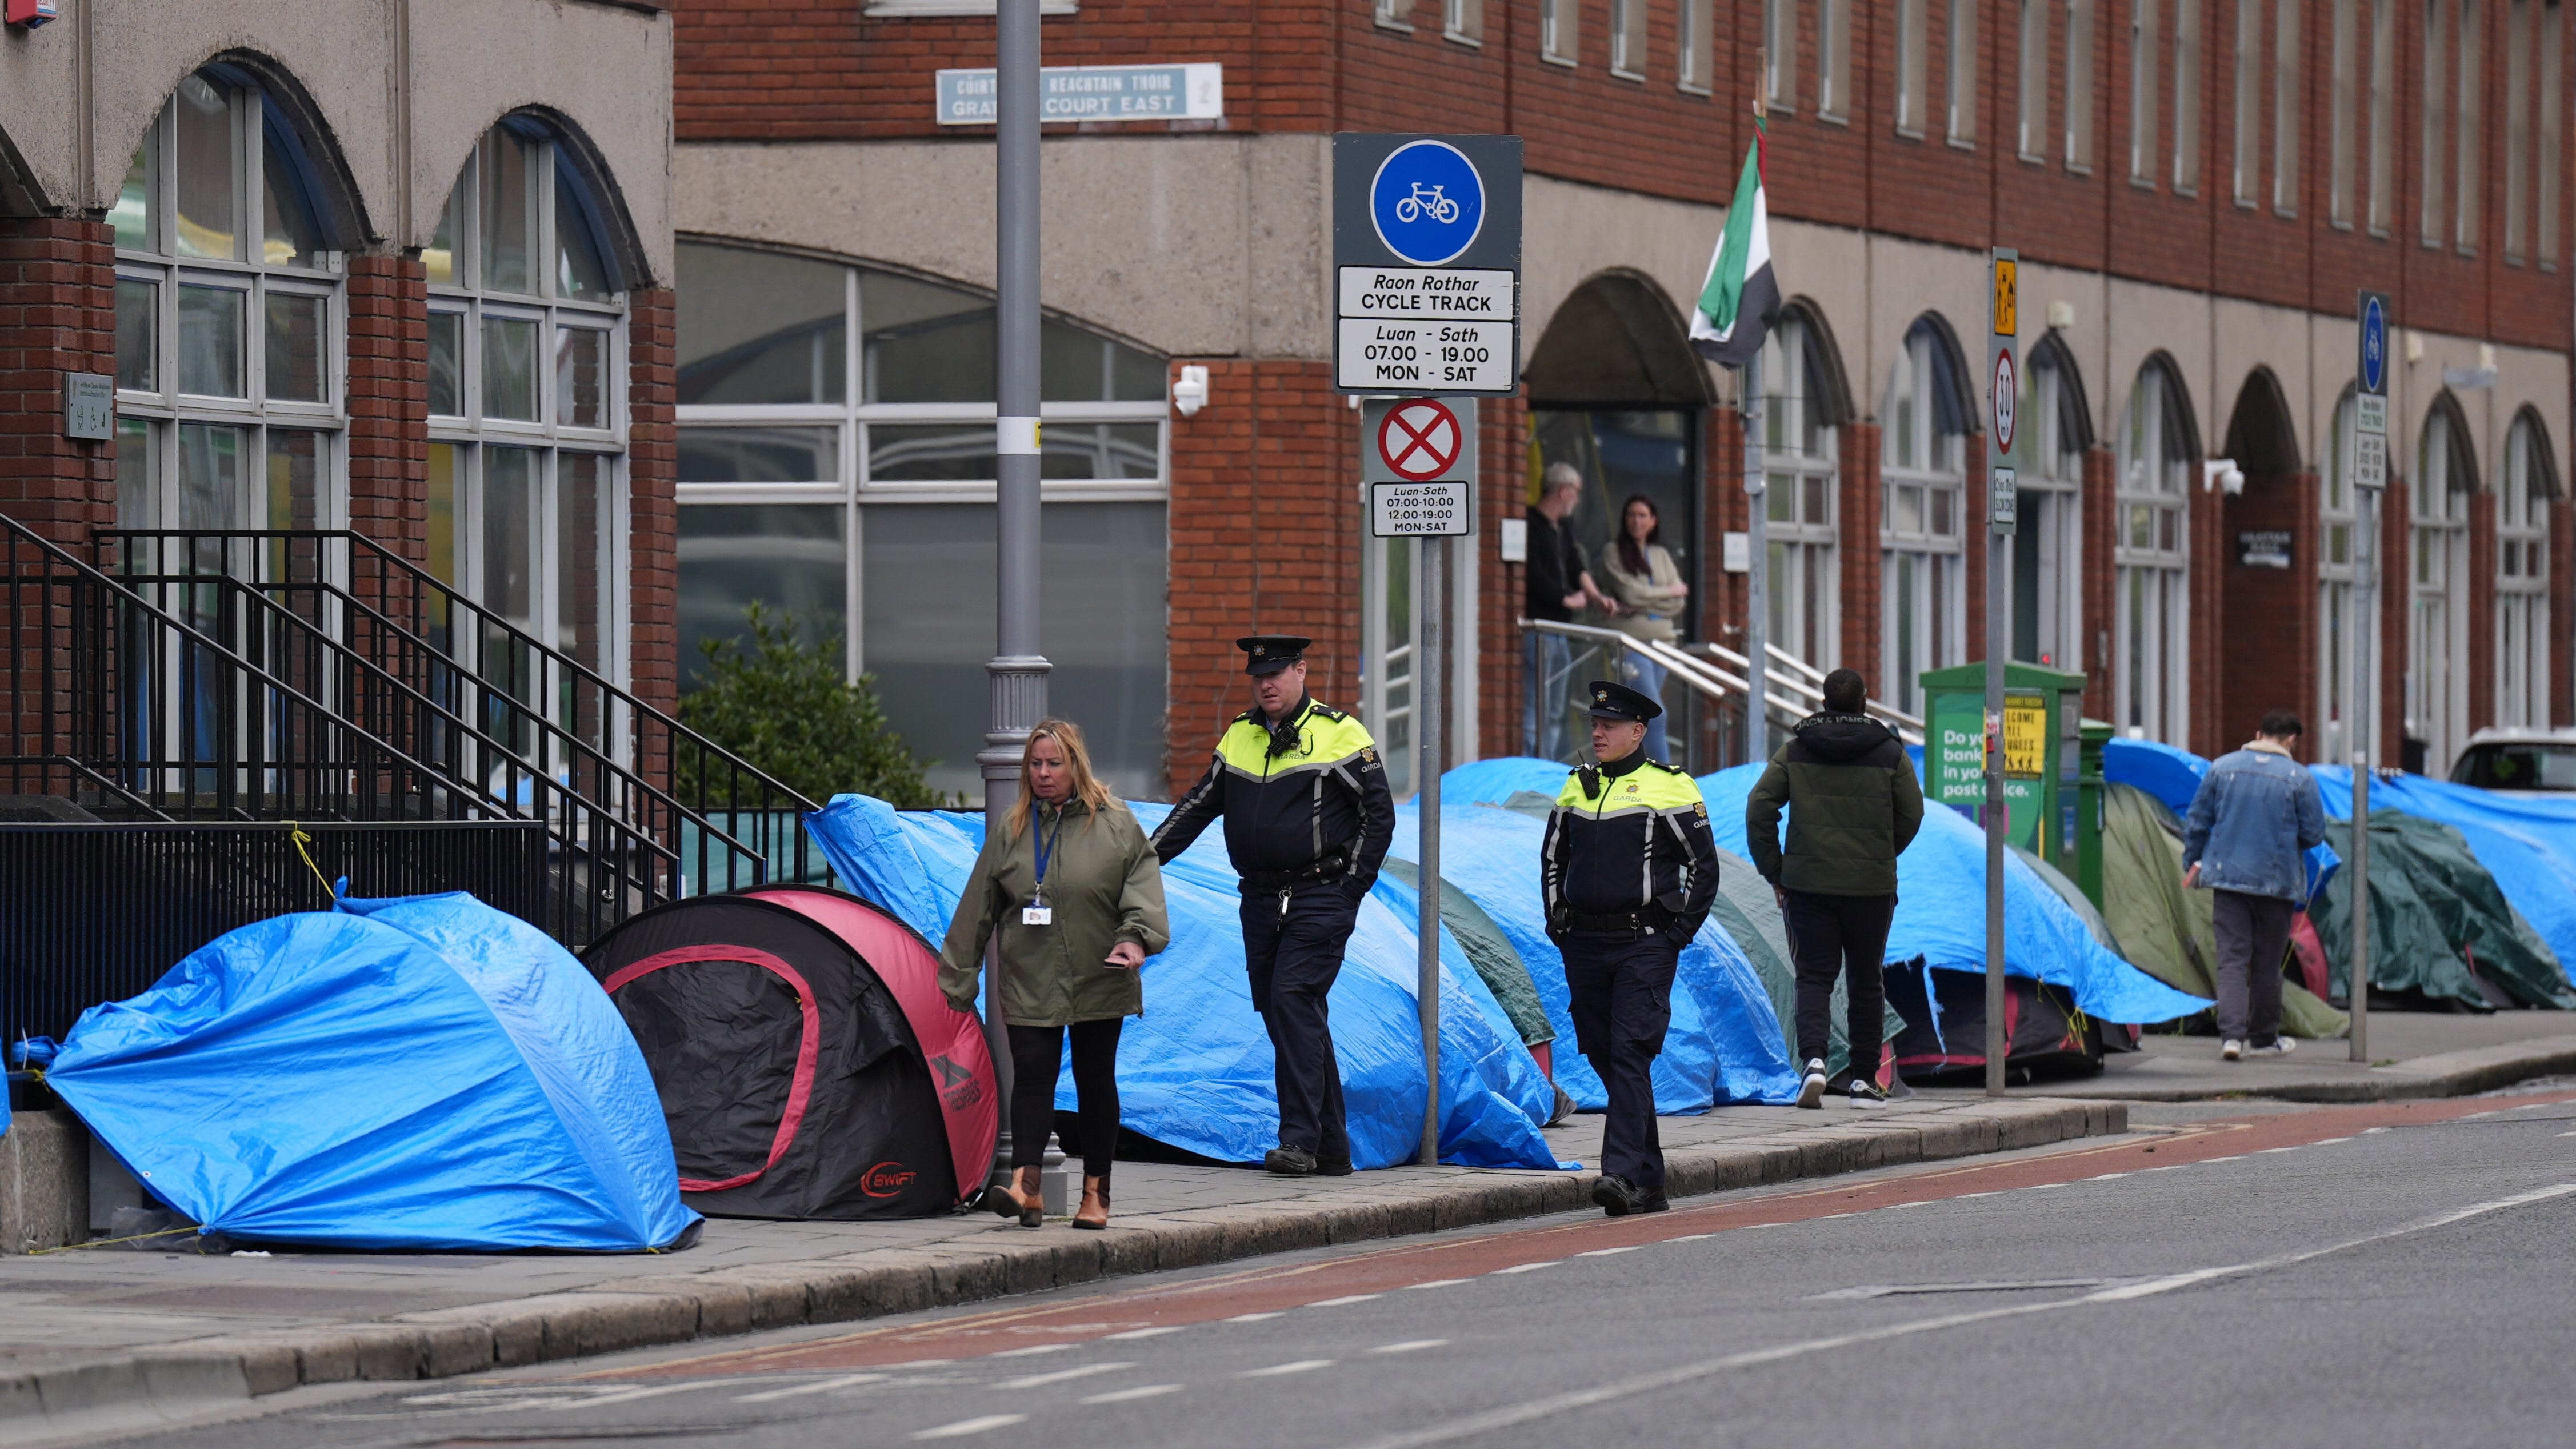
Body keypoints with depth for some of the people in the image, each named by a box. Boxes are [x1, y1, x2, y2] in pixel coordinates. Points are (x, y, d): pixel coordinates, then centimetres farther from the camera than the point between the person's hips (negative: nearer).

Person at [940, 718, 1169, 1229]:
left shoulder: (1115, 825, 1)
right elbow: (977, 909, 10)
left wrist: (1137, 937, -21)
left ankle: (1095, 1192, 13)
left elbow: (1143, 886, -2)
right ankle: (1025, 1187, -21)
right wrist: (959, 977, 10)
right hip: (1029, 983, 1)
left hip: (1099, 982, -1)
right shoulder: (1012, 832, 7)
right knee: (1031, 1075, -11)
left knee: (1096, 1081, 6)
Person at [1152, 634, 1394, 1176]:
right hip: (1261, 901, 6)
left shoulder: (1341, 735, -4)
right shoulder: (1239, 737, 13)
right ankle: (1332, 1147, 11)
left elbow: (1379, 814, -2)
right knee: (1285, 1016, 5)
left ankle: (1301, 1139, -20)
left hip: (1321, 900, -6)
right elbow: (1198, 807, 20)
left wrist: (1351, 889, -8)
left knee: (1293, 997, -18)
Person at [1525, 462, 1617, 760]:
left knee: (1555, 714, 11)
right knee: (1534, 712, -12)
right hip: (1538, 630, -10)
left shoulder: (1561, 531, 20)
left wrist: (1596, 597, -1)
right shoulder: (1532, 525, -10)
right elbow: (1533, 575, -16)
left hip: (1561, 632, 10)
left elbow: (1576, 568, 17)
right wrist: (1567, 599, -7)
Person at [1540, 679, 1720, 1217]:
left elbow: (1704, 866, -1)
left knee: (1631, 1056, -15)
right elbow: (1552, 858, 24)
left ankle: (1622, 1175, -21)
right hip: (1584, 946, 6)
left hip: (1644, 945, -6)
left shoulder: (1669, 788, -4)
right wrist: (1556, 920, 13)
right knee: (1604, 1057, 8)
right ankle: (1649, 1180, 18)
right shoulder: (1576, 786, 13)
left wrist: (1679, 931, -7)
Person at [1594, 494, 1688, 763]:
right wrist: (1670, 591, 1)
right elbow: (1630, 592, -9)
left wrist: (1643, 605, -9)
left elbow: (1678, 602, 6)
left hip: (1661, 639, 5)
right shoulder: (1613, 552, 2)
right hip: (1632, 642, -5)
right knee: (1655, 715, -14)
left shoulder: (1662, 555, 16)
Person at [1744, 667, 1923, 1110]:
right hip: (1872, 886, 0)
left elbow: (1759, 808, -3)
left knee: (1814, 977, 4)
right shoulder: (1890, 753, -1)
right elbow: (1911, 815, 1)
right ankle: (1863, 1080, 15)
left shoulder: (1795, 750, 2)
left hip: (1808, 884, 0)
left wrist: (1773, 871, 4)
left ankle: (1813, 1059, -21)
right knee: (1866, 981, 12)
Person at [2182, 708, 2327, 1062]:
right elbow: (2314, 834, -4)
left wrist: (2192, 863, 19)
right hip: (2277, 883, -1)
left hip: (2228, 876, 1)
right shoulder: (2299, 779, -7)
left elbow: (2196, 821, 6)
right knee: (2267, 963, 11)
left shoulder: (2222, 768, 1)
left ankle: (2231, 1034, -16)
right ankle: (2263, 1038, 20)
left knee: (2232, 958, 0)